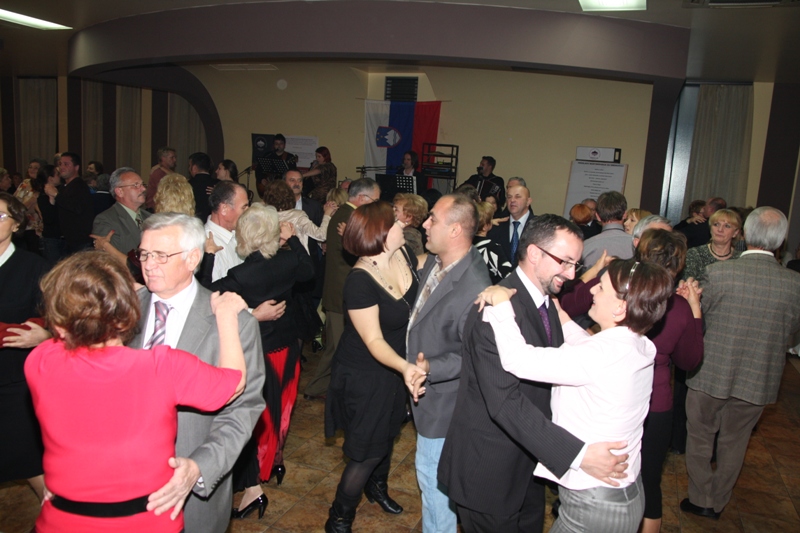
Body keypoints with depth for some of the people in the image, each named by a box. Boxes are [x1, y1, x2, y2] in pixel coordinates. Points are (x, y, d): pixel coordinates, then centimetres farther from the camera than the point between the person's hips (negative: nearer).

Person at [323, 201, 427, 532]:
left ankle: (376, 486, 56)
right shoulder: (360, 281, -31)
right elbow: (374, 341, -30)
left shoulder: (404, 255, -11)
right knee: (368, 449, 4)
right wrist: (405, 367, -47)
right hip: (364, 375, -7)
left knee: (387, 431, 27)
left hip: (394, 368, 8)